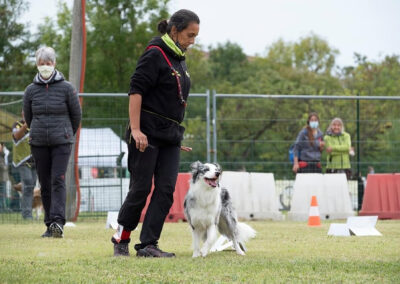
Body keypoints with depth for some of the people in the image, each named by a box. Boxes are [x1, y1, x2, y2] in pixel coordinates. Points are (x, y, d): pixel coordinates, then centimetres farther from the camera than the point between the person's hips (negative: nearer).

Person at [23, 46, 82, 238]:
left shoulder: (66, 88, -3)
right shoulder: (31, 90, 4)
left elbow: (76, 115, 7)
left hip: (61, 143, -3)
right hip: (39, 143, 3)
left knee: (58, 181, -14)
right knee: (45, 184, 4)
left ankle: (58, 221, -22)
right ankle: (50, 224, 9)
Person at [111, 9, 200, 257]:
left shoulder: (179, 60, 16)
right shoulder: (155, 55, -10)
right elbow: (136, 90, -16)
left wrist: (178, 135, 22)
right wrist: (136, 129, -23)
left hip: (170, 137, 8)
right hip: (147, 134, -8)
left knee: (166, 190, -1)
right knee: (141, 188, -3)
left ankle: (148, 245, 0)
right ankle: (122, 237, 15)